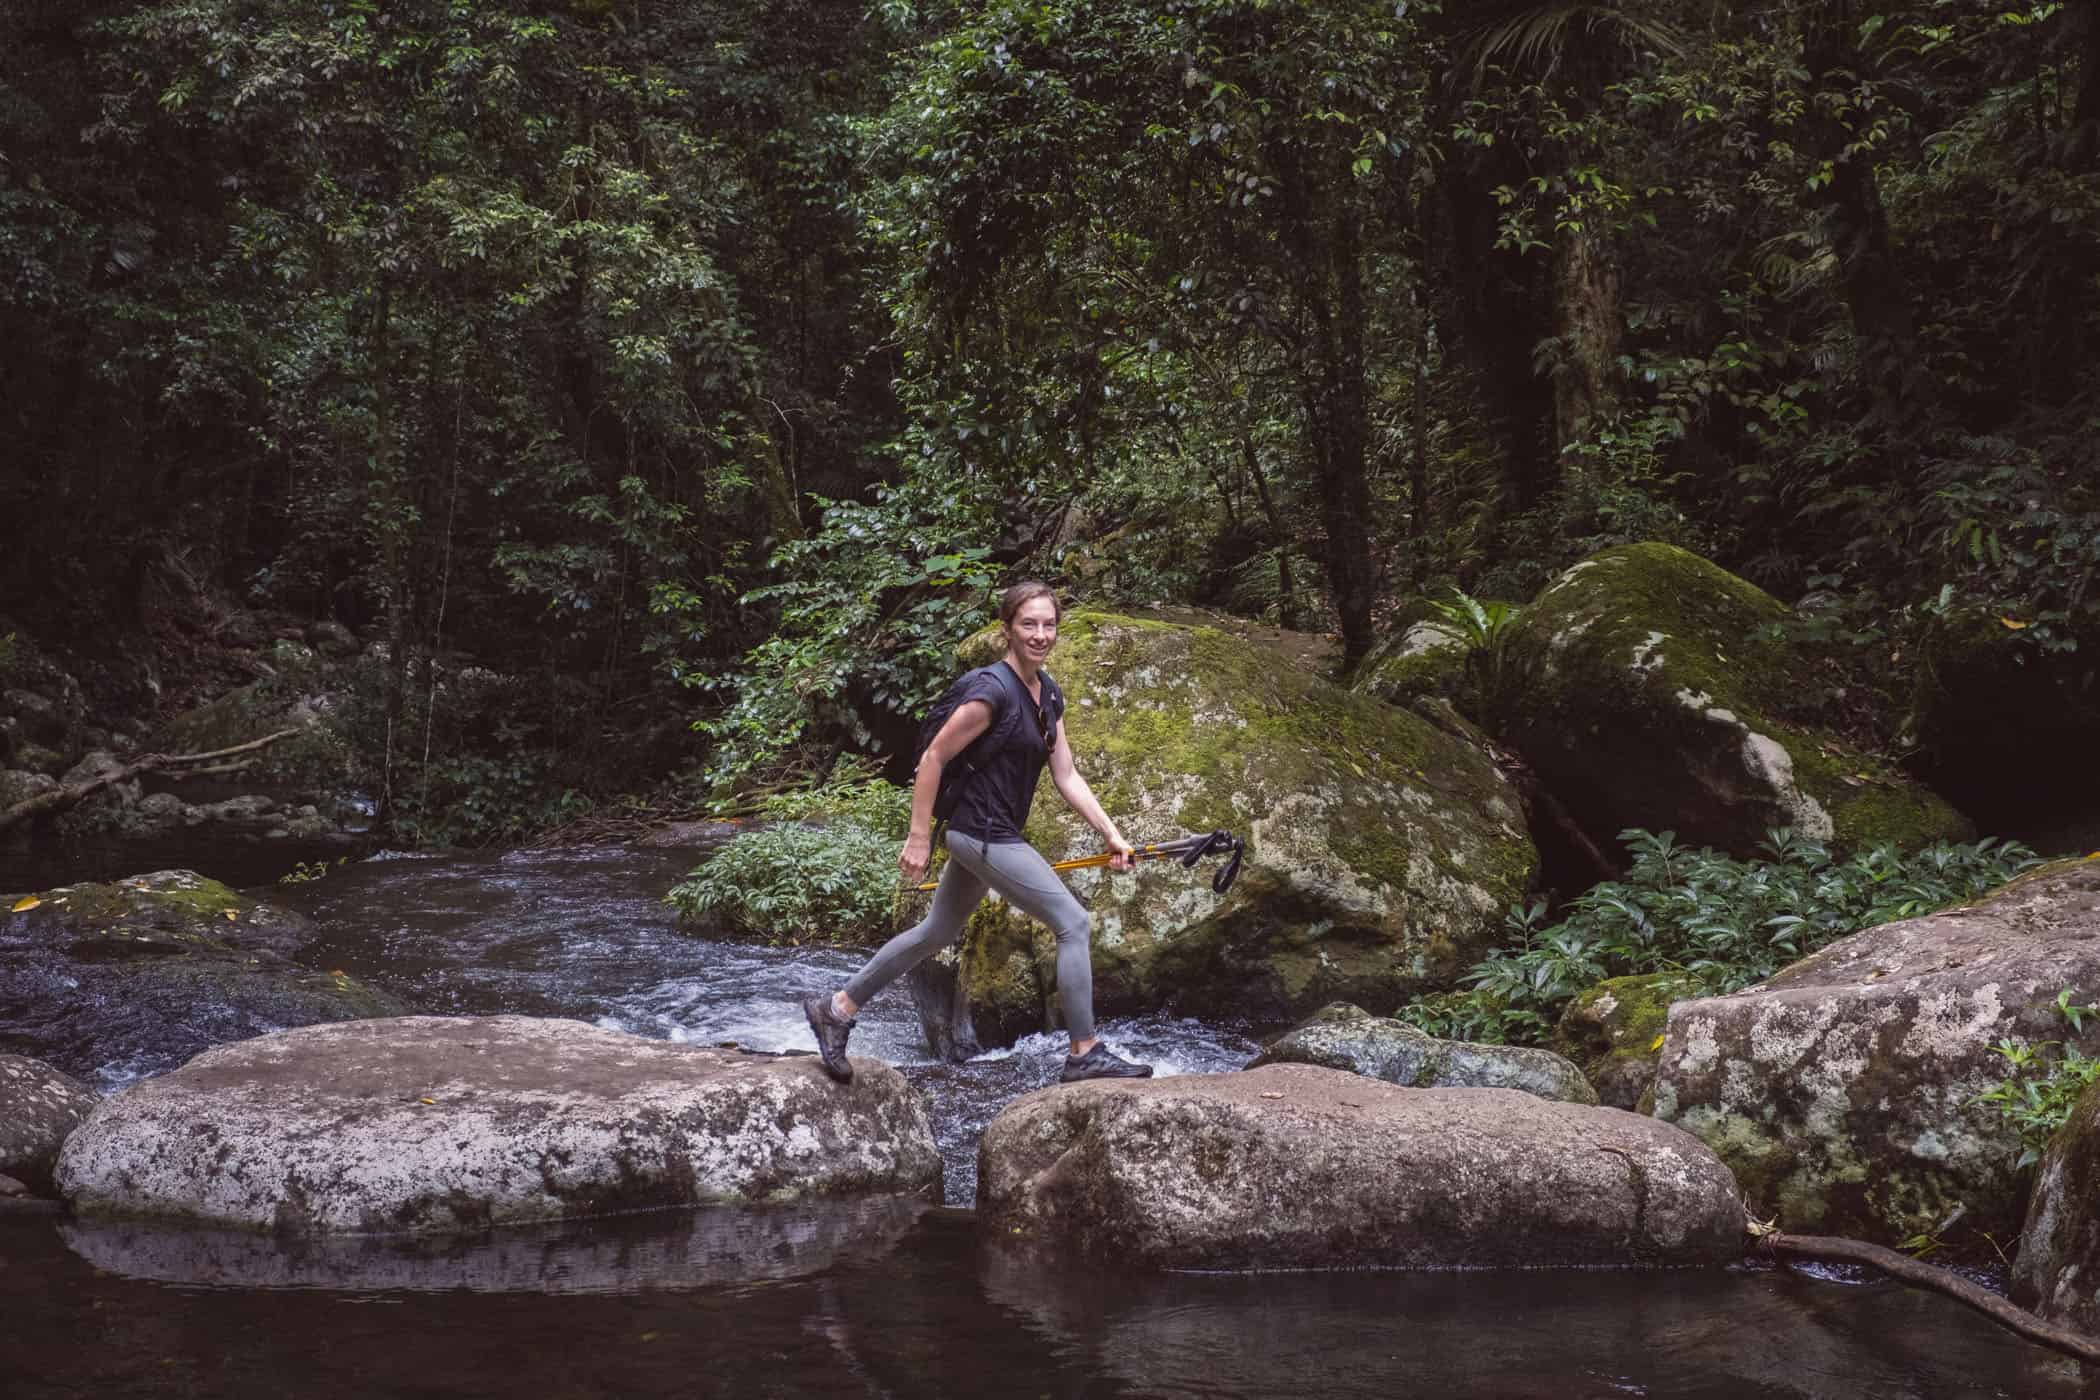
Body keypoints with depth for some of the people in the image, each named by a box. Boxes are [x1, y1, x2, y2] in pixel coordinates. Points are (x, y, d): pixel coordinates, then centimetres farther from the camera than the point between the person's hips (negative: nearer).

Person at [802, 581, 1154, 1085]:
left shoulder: (1049, 694, 8)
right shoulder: (993, 691, -19)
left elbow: (1066, 777, 10)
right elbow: (933, 759, -16)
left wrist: (1111, 834, 3)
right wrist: (918, 837, -16)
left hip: (989, 833, 10)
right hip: (983, 833, -10)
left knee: (936, 932, 19)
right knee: (1072, 922, -10)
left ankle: (836, 1009, 29)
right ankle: (1085, 1054, -3)